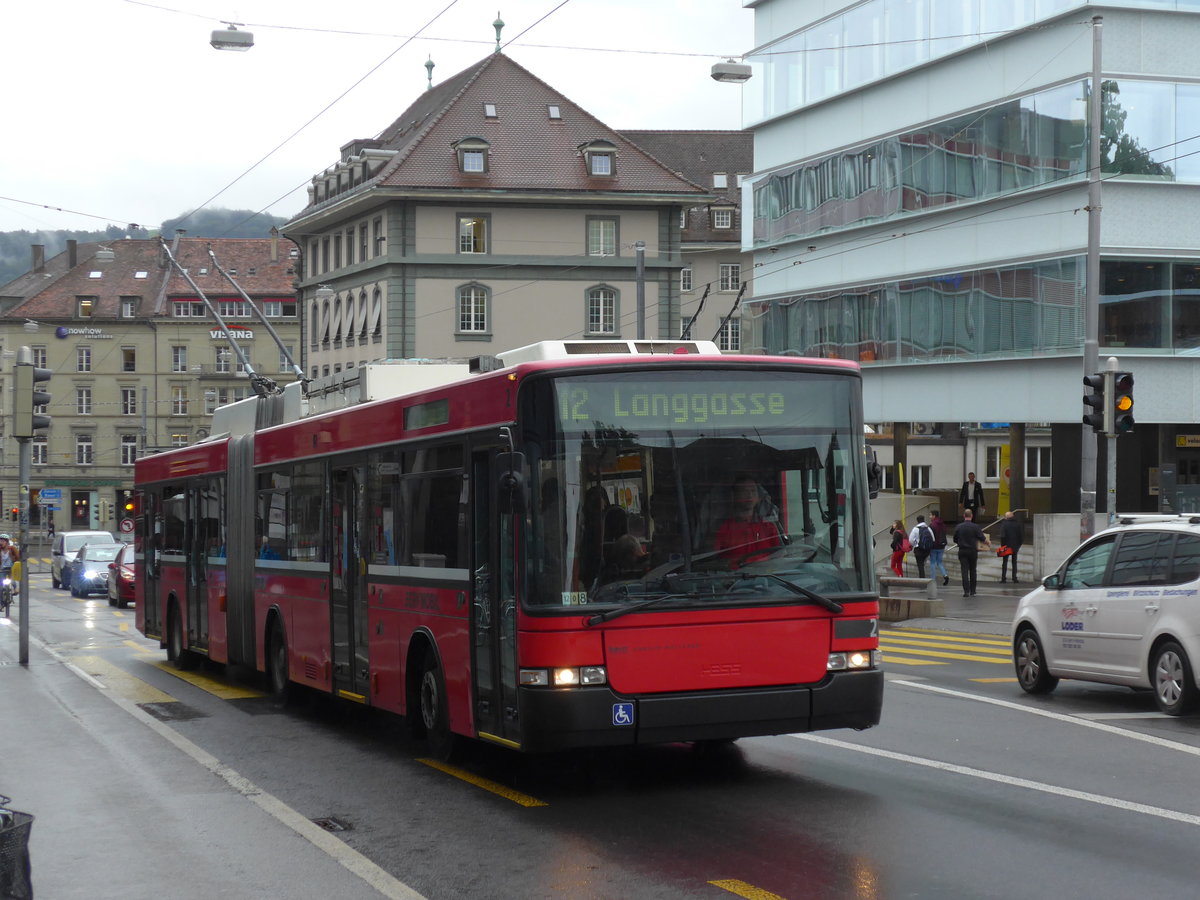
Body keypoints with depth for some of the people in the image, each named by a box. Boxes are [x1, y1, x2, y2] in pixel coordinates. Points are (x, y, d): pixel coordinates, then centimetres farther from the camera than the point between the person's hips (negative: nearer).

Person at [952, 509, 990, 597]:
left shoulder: (959, 527, -2)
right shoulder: (975, 527, -8)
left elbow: (955, 540, 6)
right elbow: (983, 539, -6)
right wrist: (989, 545, 13)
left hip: (962, 551, 0)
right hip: (973, 551, 0)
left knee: (964, 571, -1)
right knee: (972, 572, 11)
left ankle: (966, 591, -13)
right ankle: (972, 591, 16)